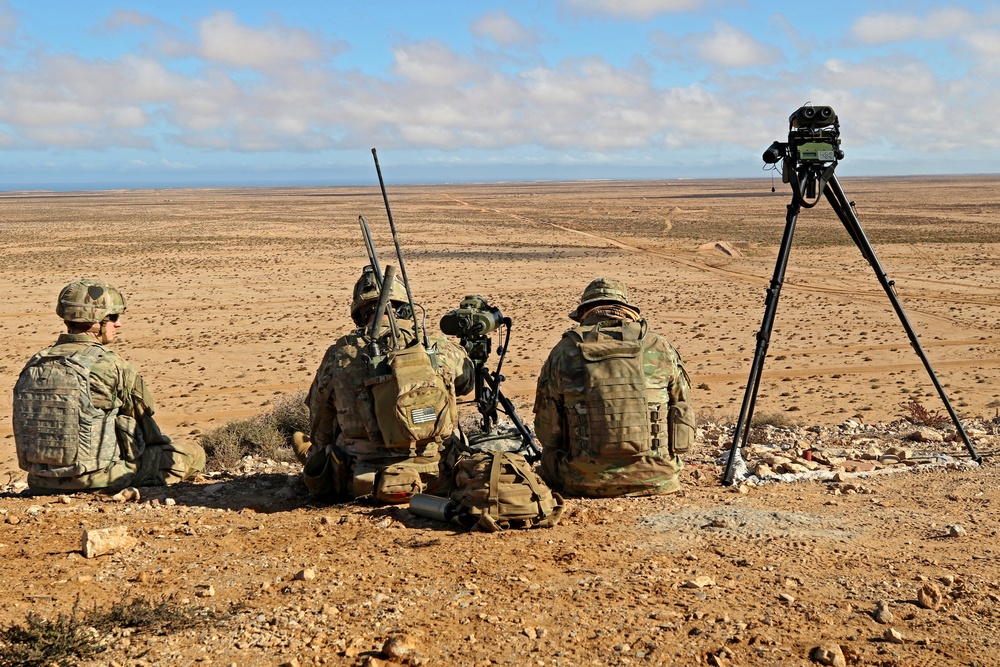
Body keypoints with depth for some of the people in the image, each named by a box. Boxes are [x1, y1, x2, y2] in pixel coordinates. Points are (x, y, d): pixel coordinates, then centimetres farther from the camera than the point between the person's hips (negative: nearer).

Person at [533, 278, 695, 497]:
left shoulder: (564, 352, -3)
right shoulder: (661, 348, -1)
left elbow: (547, 432, 1)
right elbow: (684, 422, 8)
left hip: (586, 483, -1)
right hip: (657, 481, 1)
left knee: (550, 454, 28)